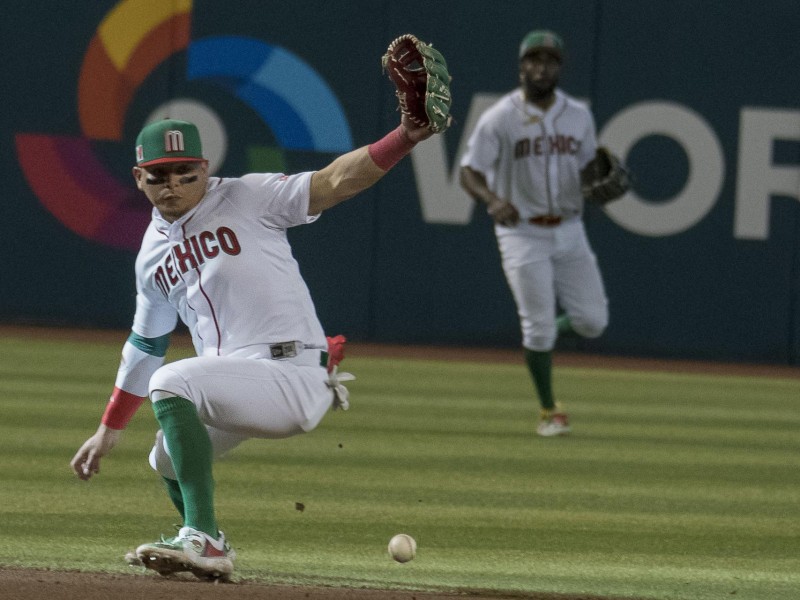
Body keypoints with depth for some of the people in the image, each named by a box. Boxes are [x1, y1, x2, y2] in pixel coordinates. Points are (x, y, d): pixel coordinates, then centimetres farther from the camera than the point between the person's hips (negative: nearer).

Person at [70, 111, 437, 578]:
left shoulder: (247, 198, -3)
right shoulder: (153, 254, 16)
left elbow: (333, 184, -15)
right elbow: (145, 346, 27)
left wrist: (406, 137, -30)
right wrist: (109, 430, 29)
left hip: (294, 376, -8)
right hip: (237, 390, 8)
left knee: (171, 383, -27)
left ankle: (203, 541, -32)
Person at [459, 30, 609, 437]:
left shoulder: (579, 116, 6)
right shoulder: (499, 118, -8)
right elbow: (469, 173, -10)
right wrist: (492, 200, -31)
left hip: (569, 231, 4)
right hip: (522, 232, -4)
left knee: (592, 321, -5)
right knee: (538, 324, -7)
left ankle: (542, 336, 28)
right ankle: (550, 411, 10)